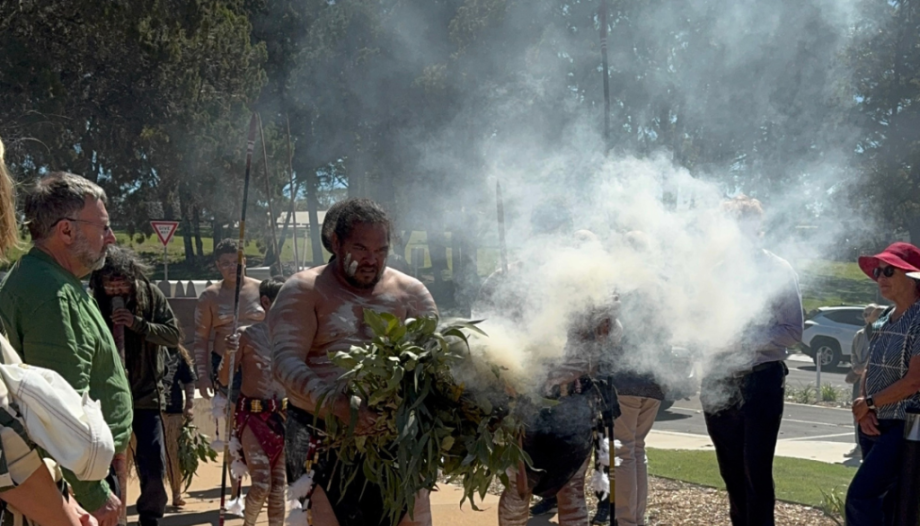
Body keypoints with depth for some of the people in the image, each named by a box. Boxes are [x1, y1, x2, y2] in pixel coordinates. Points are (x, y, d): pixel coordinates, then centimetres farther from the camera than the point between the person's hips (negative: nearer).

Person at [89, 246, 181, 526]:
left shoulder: (151, 296, -4)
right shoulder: (94, 302, -6)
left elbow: (173, 335, -8)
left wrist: (137, 323, -21)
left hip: (146, 394, 1)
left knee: (153, 465, 2)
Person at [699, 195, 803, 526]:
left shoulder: (776, 271, -5)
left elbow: (794, 330, -8)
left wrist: (746, 337, -19)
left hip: (760, 380, -5)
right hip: (719, 383, 5)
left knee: (756, 472, -5)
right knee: (731, 471, 14)